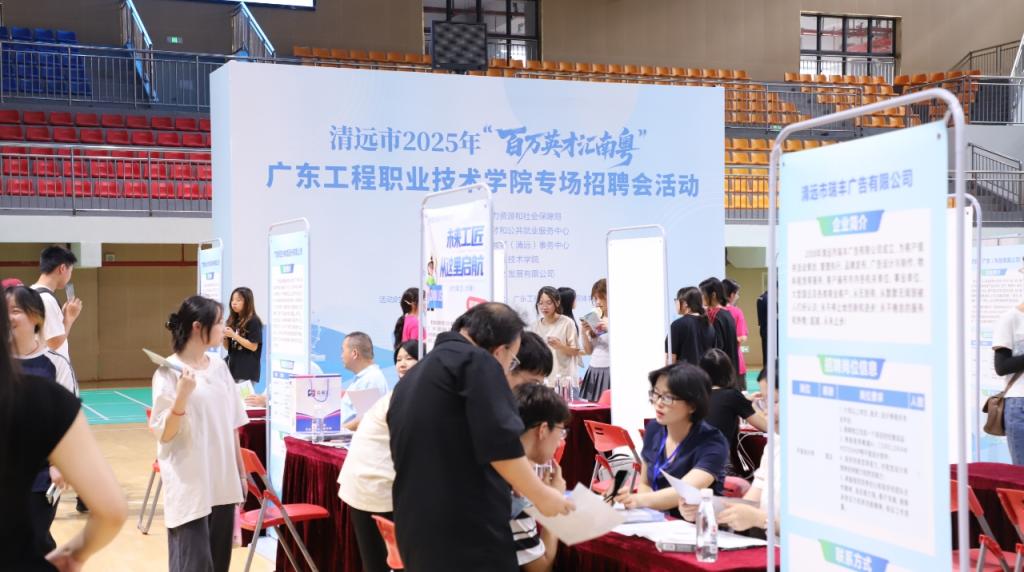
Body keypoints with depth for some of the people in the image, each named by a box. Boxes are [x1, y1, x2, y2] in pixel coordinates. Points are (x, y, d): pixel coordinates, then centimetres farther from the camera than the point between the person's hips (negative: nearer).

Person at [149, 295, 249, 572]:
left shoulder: (219, 366, 7)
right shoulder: (169, 373, -11)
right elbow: (164, 434, -13)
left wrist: (241, 471, 15)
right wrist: (182, 395, -26)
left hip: (223, 484, 6)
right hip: (189, 486, -6)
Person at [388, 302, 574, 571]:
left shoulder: (412, 377, 21)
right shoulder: (476, 362, -6)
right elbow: (500, 446, -16)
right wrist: (541, 495, -5)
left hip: (416, 532, 9)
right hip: (469, 531, -9)